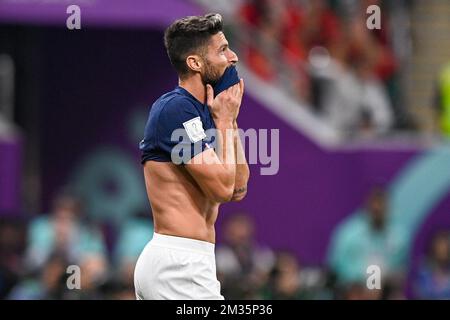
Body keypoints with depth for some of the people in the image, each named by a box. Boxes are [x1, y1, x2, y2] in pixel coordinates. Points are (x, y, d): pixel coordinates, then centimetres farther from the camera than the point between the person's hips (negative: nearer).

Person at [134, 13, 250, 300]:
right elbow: (222, 187, -16)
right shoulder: (177, 109, -13)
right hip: (181, 265, -10)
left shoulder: (202, 112, 16)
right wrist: (223, 120, -4)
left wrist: (231, 119, 10)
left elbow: (238, 189, 14)